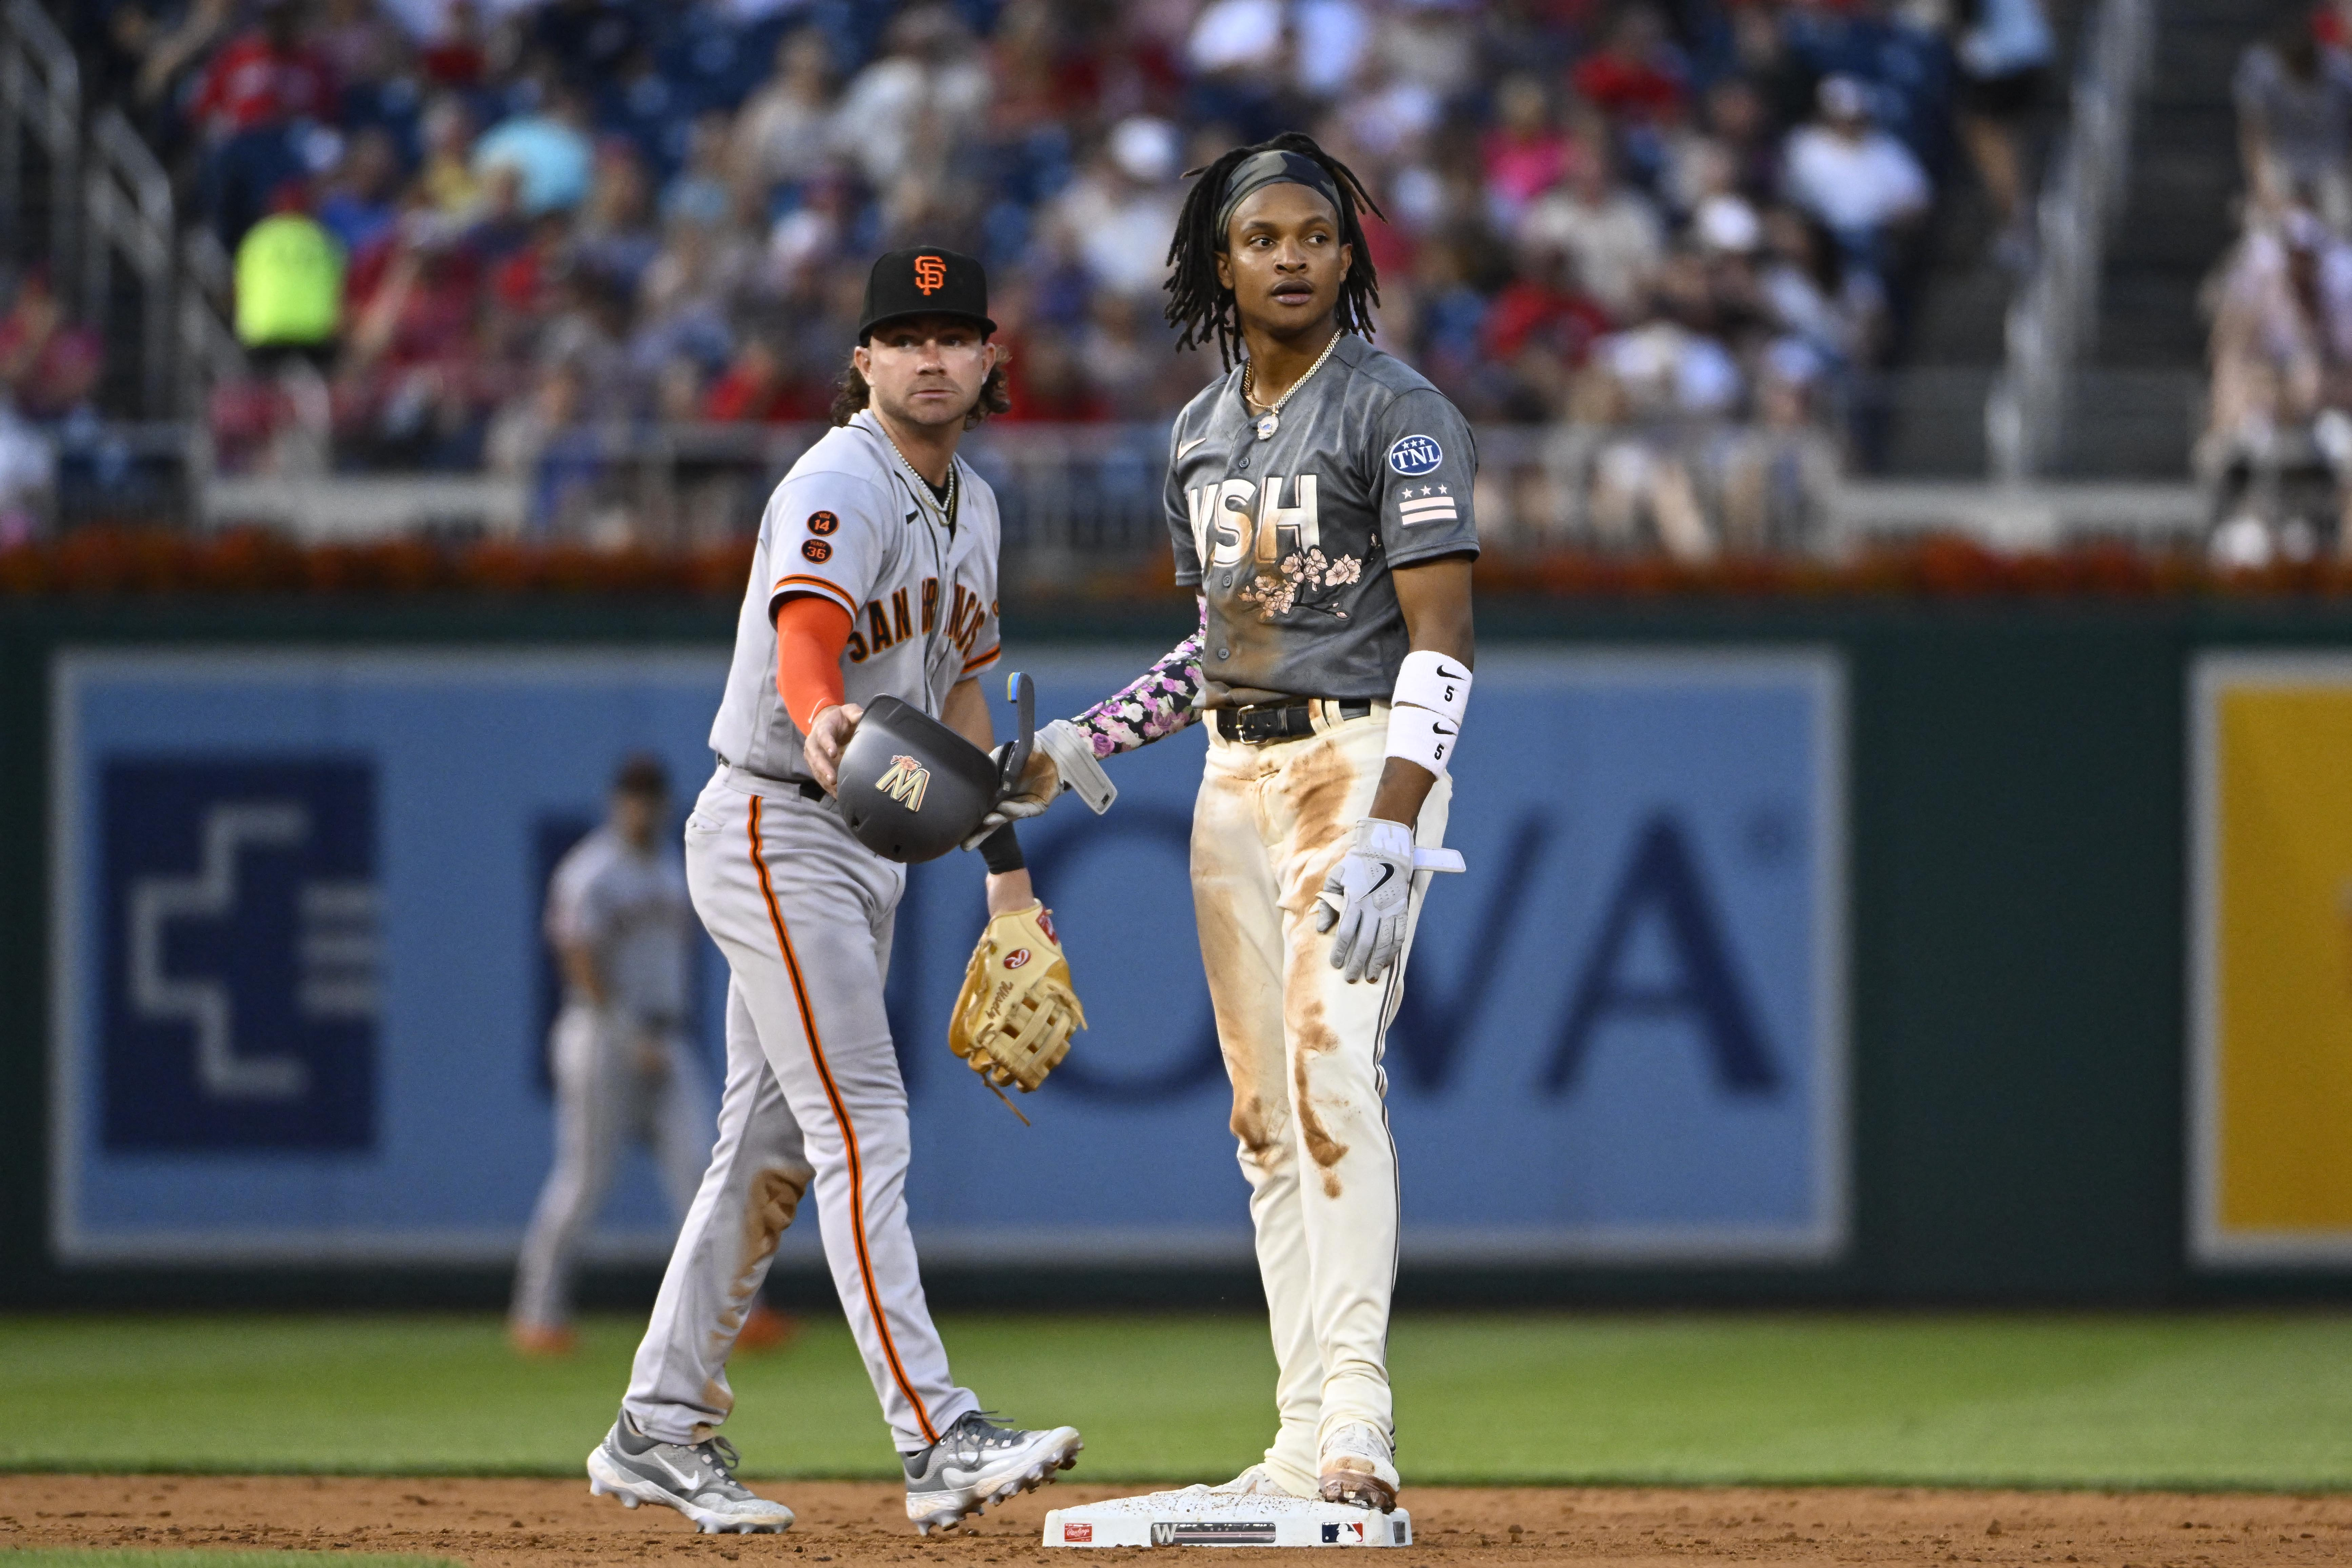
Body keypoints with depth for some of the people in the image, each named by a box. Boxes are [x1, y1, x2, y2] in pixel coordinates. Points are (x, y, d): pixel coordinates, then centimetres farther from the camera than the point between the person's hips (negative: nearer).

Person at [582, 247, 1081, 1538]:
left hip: (866, 843, 9)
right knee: (864, 1132, -15)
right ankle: (939, 1444, -21)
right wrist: (824, 727, -59)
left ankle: (659, 1433, 19)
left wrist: (1006, 865, 22)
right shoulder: (839, 487, -18)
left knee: (773, 1147, 11)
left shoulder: (971, 505, 12)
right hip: (774, 832, -9)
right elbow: (802, 640, -37)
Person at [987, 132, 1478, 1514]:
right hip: (1238, 777, 8)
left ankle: (1359, 1416, -26)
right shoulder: (1203, 436, 15)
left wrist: (1388, 835, -26)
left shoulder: (1398, 415, -8)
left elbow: (1441, 640, -15)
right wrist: (1076, 748, 13)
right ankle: (1309, 1442, 5)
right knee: (1265, 1109, 4)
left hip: (1366, 761, -7)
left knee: (1331, 1068, -21)